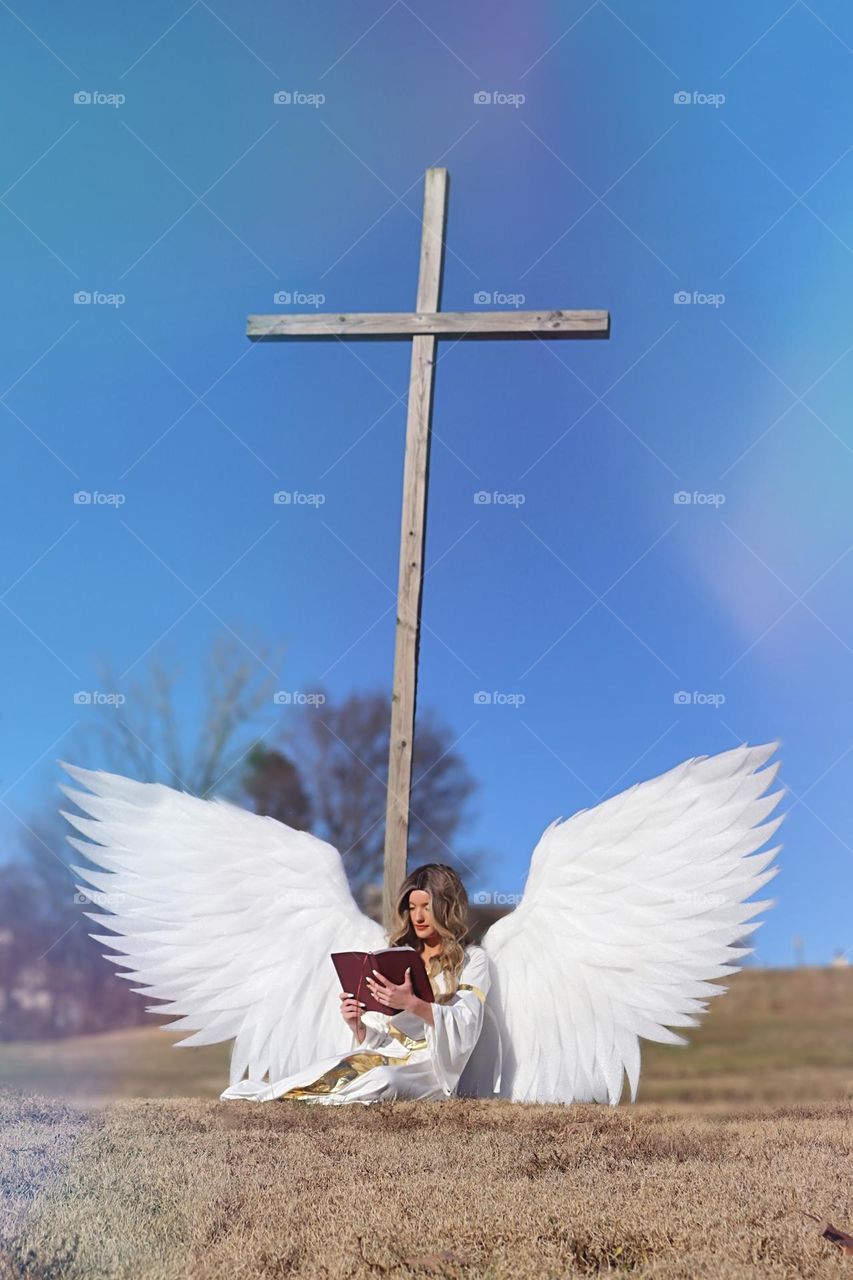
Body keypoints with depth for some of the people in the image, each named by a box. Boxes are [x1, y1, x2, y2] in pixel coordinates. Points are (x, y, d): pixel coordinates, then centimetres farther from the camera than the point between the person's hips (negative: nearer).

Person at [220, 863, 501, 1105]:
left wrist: (412, 1004, -25)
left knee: (382, 1080, -36)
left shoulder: (472, 959, 6)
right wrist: (357, 1026, -8)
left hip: (427, 1069, -5)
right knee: (325, 1069, -27)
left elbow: (465, 1027, -10)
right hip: (380, 1056, 5)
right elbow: (375, 1039, 15)